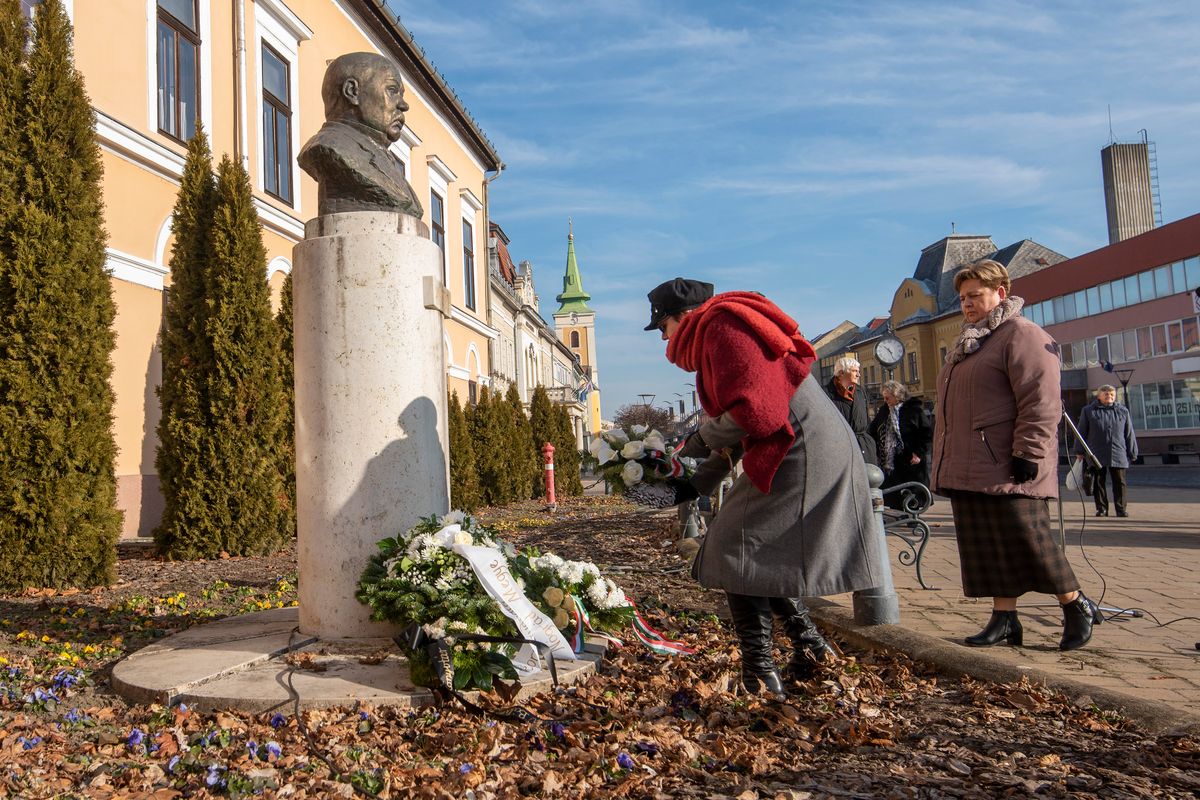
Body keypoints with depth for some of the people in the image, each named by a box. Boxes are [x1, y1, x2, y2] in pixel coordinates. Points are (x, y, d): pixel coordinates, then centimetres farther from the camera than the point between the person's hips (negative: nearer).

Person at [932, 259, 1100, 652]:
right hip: (968, 470, 9)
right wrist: (948, 465, 22)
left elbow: (1041, 402, -17)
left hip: (1006, 471, -9)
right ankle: (1004, 618, 16)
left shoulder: (1023, 335, -8)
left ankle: (1077, 607, 14)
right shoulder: (968, 343, 22)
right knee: (988, 548, 9)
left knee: (1028, 543, -5)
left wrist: (1026, 455, -22)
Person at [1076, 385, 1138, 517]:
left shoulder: (1123, 411, 12)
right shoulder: (1088, 411, 6)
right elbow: (1082, 432, 6)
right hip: (1096, 455, -1)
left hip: (1118, 455, 1)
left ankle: (1121, 509, 8)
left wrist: (1132, 453, 10)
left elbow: (1129, 434, 13)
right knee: (1098, 483, 3)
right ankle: (1101, 509, 10)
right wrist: (1079, 451, 2)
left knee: (1119, 483, 2)